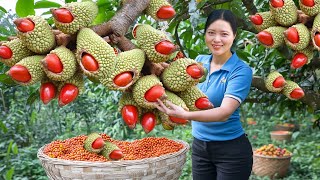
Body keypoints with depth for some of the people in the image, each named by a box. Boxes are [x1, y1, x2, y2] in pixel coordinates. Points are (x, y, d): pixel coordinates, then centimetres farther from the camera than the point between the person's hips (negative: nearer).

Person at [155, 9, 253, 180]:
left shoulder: (241, 70, -16)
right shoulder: (199, 61, 1)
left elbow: (225, 112, -26)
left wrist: (185, 115, -41)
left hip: (231, 150, -4)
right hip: (199, 146, 5)